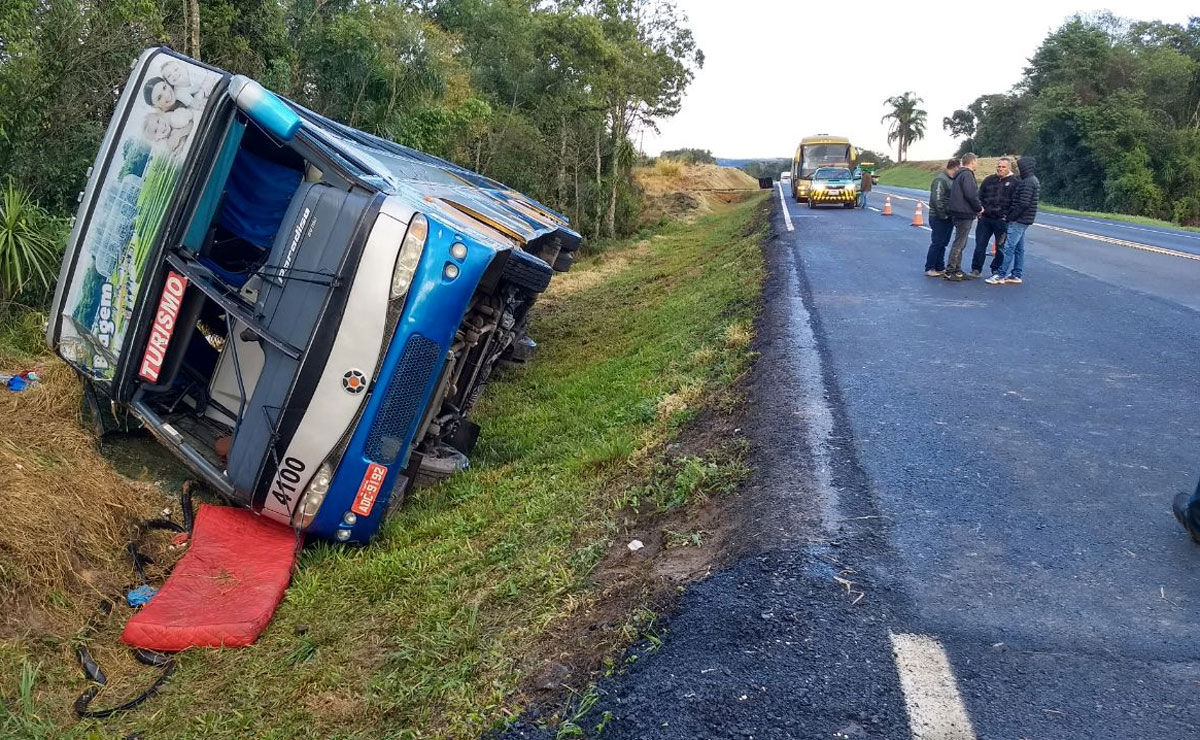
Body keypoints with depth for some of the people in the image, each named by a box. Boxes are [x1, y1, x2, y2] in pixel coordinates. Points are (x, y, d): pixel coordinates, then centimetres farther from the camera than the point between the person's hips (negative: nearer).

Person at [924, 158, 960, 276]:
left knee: (943, 244, 13)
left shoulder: (953, 180, 13)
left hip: (948, 217, 9)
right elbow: (936, 199, -22)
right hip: (939, 218, -9)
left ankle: (940, 268, 20)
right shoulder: (940, 180, -16)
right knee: (937, 243, -4)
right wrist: (942, 215, -19)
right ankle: (929, 268, 3)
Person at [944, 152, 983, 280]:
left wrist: (976, 208, 14)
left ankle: (957, 270, 20)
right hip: (965, 214, -10)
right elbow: (971, 194, -22)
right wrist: (979, 208, -8)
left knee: (960, 244, 15)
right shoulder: (967, 174, -14)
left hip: (961, 213, 10)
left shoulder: (960, 174, 18)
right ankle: (950, 271, -6)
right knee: (959, 243, -7)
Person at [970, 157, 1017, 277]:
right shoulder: (989, 180, 11)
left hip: (1002, 221, -3)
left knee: (1000, 247, 6)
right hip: (985, 218, 3)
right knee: (980, 244, 3)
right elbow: (980, 197, 15)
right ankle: (976, 269, 11)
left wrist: (1007, 216, -11)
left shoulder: (1014, 182, 0)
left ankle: (997, 270, 17)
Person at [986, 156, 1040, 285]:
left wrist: (1011, 216, -15)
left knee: (1009, 247, -9)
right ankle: (1016, 275, 14)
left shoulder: (1028, 182, -16)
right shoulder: (1033, 180, 17)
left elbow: (1023, 203, -21)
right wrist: (1011, 215, 14)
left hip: (1019, 221, -10)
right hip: (1023, 221, 10)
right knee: (1018, 248, 11)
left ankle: (1001, 275, -9)